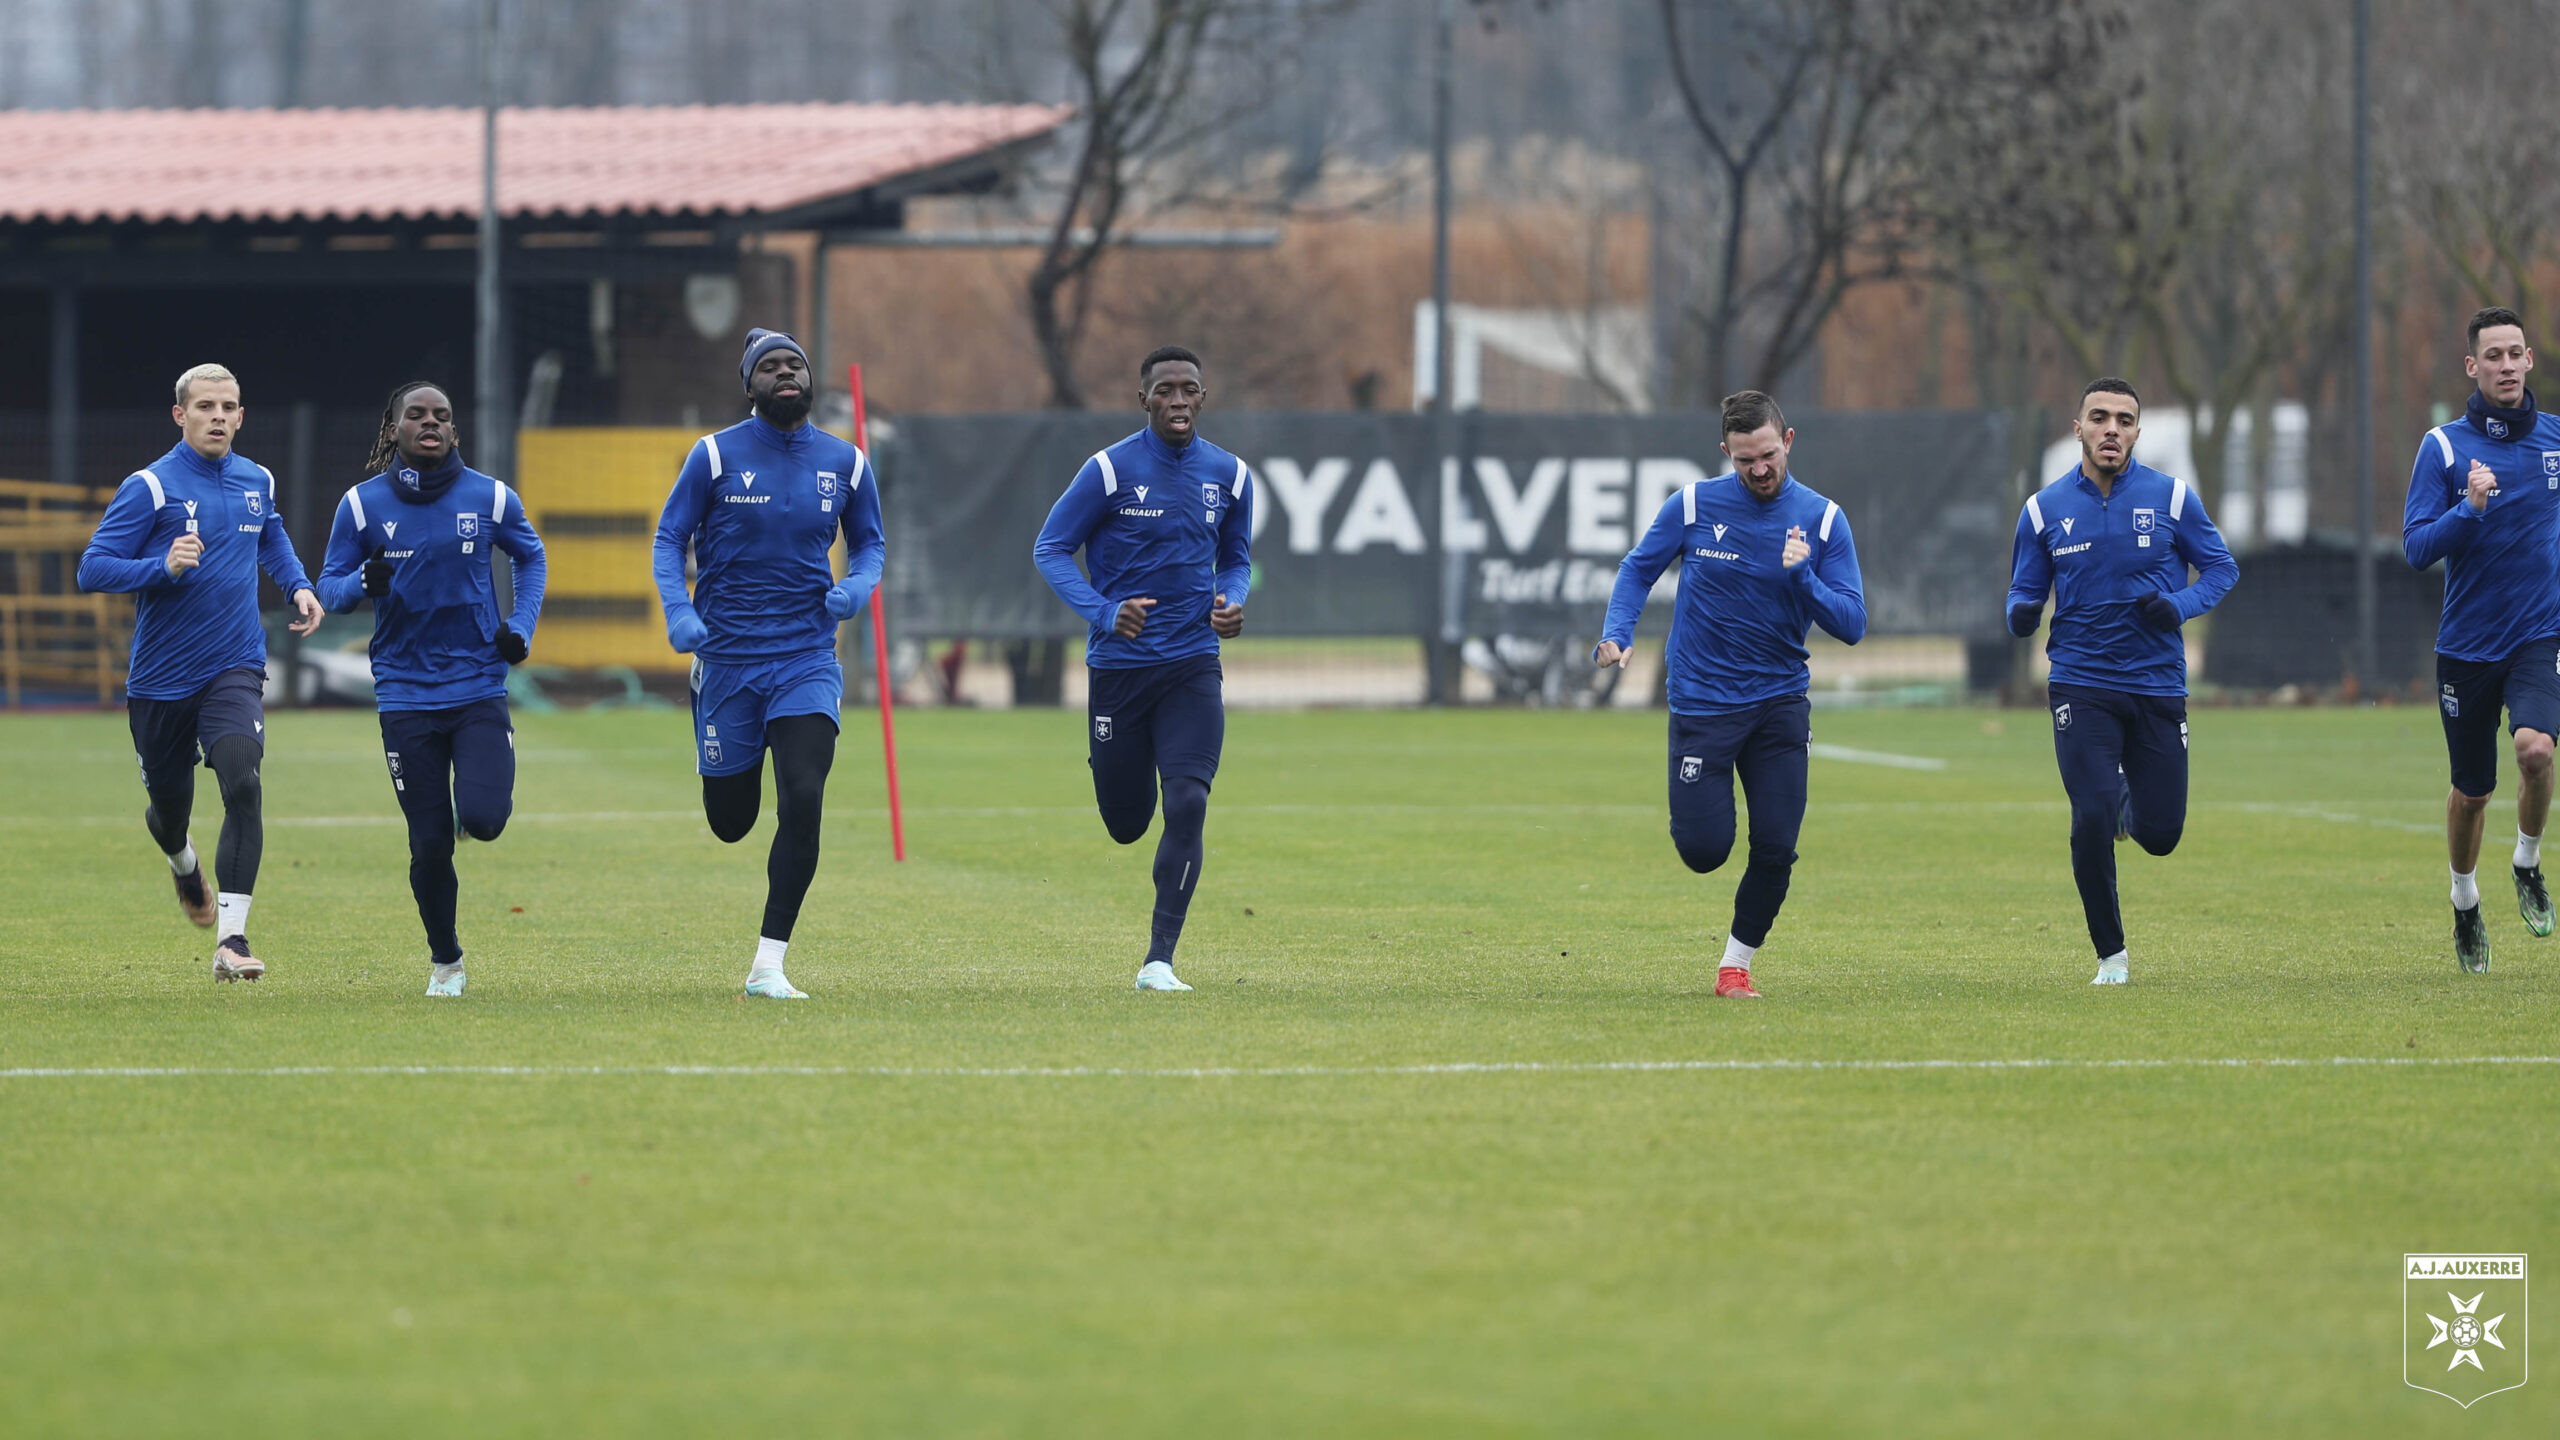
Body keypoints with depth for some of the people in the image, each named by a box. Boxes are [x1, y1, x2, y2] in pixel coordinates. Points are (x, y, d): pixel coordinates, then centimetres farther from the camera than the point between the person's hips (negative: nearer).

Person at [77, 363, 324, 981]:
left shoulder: (257, 482, 6)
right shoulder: (150, 487, -11)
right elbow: (93, 569, -13)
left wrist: (298, 585, 12)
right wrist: (164, 566, -28)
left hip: (235, 669, 2)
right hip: (161, 677, -2)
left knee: (243, 786, -21)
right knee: (170, 805, 13)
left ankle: (231, 940, -24)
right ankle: (184, 865, 52)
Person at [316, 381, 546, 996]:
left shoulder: (490, 497, 1)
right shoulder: (363, 504, -1)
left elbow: (531, 557, 18)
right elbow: (329, 586, 5)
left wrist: (521, 625, 3)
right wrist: (364, 582, -17)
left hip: (479, 686, 0)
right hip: (406, 694, 0)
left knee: (483, 819, -19)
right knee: (430, 844, 0)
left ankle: (483, 790, 20)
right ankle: (445, 962, 23)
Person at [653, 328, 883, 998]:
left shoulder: (845, 463, 4)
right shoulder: (715, 455, -3)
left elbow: (869, 543, 15)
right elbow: (670, 539, 1)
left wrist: (857, 587, -7)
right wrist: (677, 612, -16)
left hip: (807, 659, 1)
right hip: (727, 658, -1)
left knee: (803, 802, -17)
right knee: (731, 822, 6)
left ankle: (767, 965, -10)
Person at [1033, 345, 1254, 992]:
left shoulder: (1230, 476, 4)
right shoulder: (1110, 470, -8)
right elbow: (1051, 549, -4)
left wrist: (1231, 600, -4)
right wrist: (1104, 612, -19)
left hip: (1193, 665, 2)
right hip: (1118, 664, -2)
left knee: (1187, 804, -16)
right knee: (1126, 824, 7)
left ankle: (1159, 960, -10)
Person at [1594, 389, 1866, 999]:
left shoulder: (1822, 519, -3)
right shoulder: (1693, 505, -5)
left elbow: (1851, 623, -5)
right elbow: (1638, 569, 8)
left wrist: (1803, 577, -23)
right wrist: (1616, 634, -9)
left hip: (1781, 703, 1)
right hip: (1702, 704, -1)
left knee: (1777, 848, -7)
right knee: (1703, 851, -6)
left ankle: (1736, 965, 15)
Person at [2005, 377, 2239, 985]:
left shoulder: (2171, 498, 0)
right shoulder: (2045, 509, 2)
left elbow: (2221, 567, 7)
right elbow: (2026, 591, 9)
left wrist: (2180, 607, -13)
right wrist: (2022, 615, -15)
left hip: (2158, 686, 1)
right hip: (2081, 689, -1)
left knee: (2160, 833, 2)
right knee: (2092, 820, -15)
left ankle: (2127, 807, 41)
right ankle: (2111, 956, 2)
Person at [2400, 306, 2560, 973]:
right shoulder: (2443, 447, -5)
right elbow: (2416, 548, -11)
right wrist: (2470, 507, -25)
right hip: (2467, 643, 0)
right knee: (2471, 791, 9)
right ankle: (2465, 904, 35)